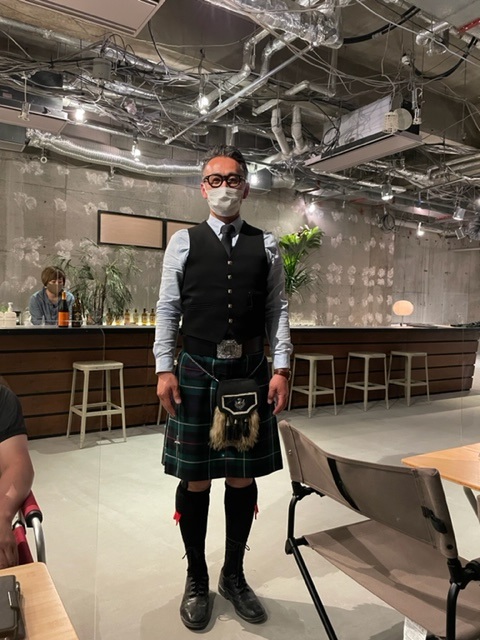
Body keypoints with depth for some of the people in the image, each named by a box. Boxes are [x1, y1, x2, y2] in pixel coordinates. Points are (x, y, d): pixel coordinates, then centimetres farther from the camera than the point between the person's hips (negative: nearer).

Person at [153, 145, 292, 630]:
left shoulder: (265, 246, 7)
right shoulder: (183, 242, 4)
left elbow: (277, 309, 5)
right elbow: (167, 308, 2)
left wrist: (281, 368, -3)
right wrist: (164, 369, -4)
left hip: (251, 372, 2)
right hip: (197, 372, -1)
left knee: (243, 478, 11)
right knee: (195, 479, 8)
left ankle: (234, 575, 34)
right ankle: (196, 579, 32)